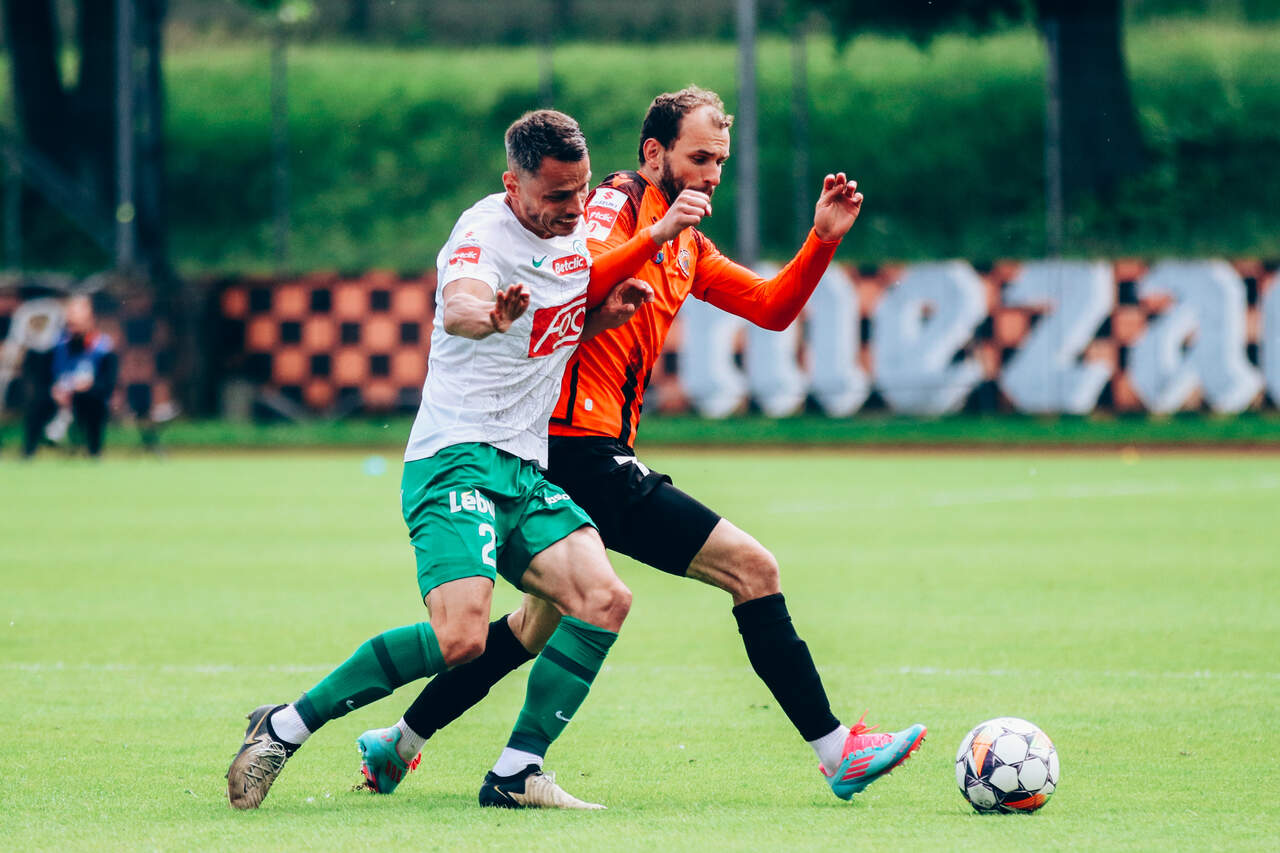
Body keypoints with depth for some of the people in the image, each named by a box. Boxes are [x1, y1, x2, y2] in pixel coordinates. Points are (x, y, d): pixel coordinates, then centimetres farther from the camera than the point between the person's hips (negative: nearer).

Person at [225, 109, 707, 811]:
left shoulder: (574, 227, 11)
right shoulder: (483, 232, -14)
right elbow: (457, 308, -36)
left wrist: (612, 298, 11)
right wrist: (488, 315, -60)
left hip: (527, 471, 8)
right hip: (457, 457, -8)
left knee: (604, 600, -12)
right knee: (459, 637, -24)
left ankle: (516, 773, -8)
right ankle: (285, 726, -10)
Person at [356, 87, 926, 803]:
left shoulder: (688, 246, 20)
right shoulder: (615, 202, -8)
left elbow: (773, 308, 18)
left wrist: (823, 240, 4)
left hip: (567, 452, 11)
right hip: (584, 444, -11)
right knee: (754, 569, -11)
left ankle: (397, 746, 28)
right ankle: (837, 751, -11)